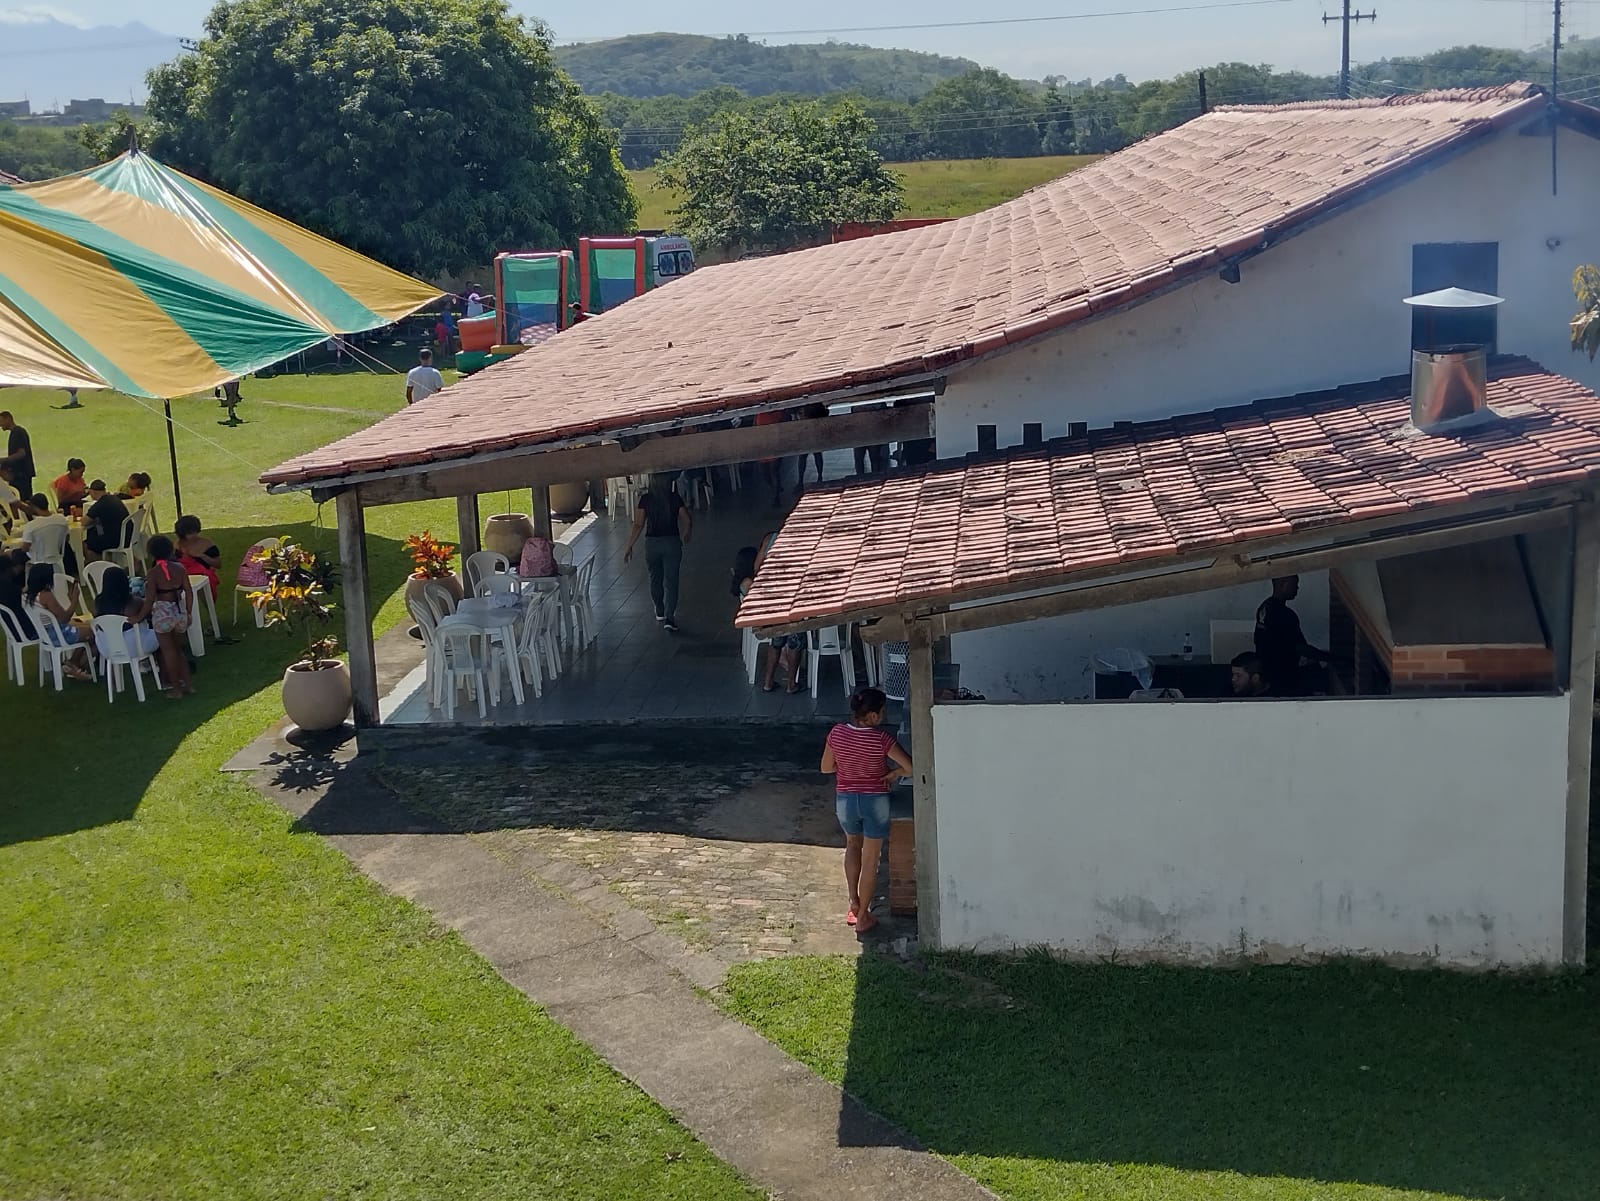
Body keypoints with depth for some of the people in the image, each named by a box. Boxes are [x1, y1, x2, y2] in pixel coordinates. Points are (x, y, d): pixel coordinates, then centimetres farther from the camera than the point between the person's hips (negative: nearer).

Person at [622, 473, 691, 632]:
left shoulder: (645, 499, -9)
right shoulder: (675, 498, -7)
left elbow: (638, 525, -10)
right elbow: (687, 522, -2)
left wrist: (629, 547, -2)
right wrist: (685, 536, 19)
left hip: (652, 543, 1)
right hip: (672, 543, -1)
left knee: (655, 578, 21)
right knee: (671, 581, 2)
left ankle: (660, 612, 36)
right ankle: (669, 618, -8)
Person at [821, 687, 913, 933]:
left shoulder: (837, 733, -12)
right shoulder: (881, 739, -22)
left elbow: (826, 768, 0)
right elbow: (911, 767, -21)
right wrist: (894, 773, -3)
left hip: (845, 800, 3)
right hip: (875, 802, -3)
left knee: (853, 844, 30)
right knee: (870, 861, 11)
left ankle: (854, 904, 27)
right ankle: (862, 917, 19)